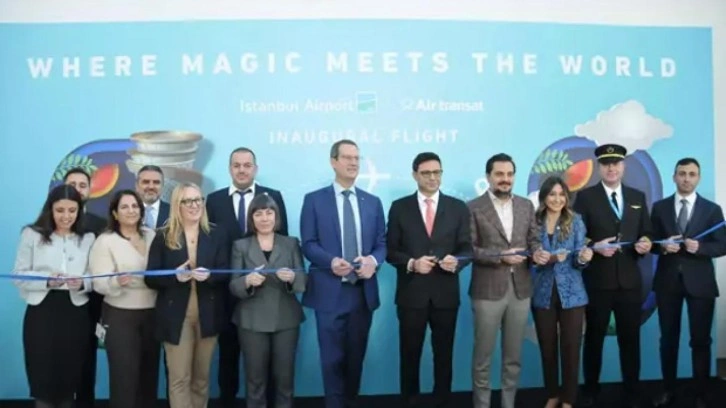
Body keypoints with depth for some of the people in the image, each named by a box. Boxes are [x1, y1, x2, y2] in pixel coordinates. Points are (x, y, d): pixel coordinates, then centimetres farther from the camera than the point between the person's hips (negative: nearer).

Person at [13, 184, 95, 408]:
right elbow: (19, 275, -1)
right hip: (41, 312, -2)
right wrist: (46, 281, -17)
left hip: (75, 314, 2)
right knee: (42, 376, 1)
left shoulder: (88, 238, 9)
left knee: (69, 377, 8)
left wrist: (82, 283, -16)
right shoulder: (32, 234, 3)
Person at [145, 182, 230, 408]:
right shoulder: (163, 237, 0)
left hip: (207, 315, 2)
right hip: (176, 317, -2)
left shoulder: (216, 234, 4)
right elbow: (150, 278, -2)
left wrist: (209, 276, -21)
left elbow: (225, 275, 0)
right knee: (179, 379, 0)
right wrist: (175, 276, -20)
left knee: (201, 378, 14)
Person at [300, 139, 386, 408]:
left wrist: (373, 260, -13)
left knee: (356, 356, 13)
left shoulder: (373, 202, 12)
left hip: (363, 290, 4)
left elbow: (382, 243, 9)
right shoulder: (314, 200, 2)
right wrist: (331, 261, -21)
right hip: (330, 291, -3)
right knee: (333, 358, 1)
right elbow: (308, 244, -3)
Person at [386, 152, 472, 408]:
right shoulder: (399, 207, 3)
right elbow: (391, 250, 1)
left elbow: (467, 249, 3)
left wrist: (457, 261, -19)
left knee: (444, 355, 11)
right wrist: (412, 263, -16)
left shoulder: (458, 208, 5)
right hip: (411, 294, -1)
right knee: (410, 355, 8)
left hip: (445, 294, 1)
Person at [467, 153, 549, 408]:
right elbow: (469, 249, -9)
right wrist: (500, 256, -19)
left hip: (520, 289, 4)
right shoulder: (474, 208, -5)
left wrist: (537, 252, -11)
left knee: (513, 357, 14)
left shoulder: (526, 205, 10)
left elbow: (533, 239, 11)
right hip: (488, 290, -4)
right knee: (483, 357, 6)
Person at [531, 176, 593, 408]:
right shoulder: (535, 222, 0)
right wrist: (549, 259, -20)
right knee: (547, 348, 10)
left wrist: (583, 258, -29)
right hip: (543, 294, 1)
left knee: (570, 348, 3)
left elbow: (578, 259, -6)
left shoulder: (575, 221, -2)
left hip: (571, 294, -1)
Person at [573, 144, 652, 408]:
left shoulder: (638, 197, 11)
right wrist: (595, 247, -21)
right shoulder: (585, 197, -1)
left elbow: (645, 234, 12)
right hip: (597, 281, -3)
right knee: (594, 338, 10)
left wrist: (645, 245, -9)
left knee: (630, 338, 8)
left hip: (630, 281, 3)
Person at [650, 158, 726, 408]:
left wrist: (699, 247, -20)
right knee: (668, 339, 11)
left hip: (699, 282, -1)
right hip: (667, 281, 2)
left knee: (701, 340, 4)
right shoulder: (660, 207, 6)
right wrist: (663, 246, -15)